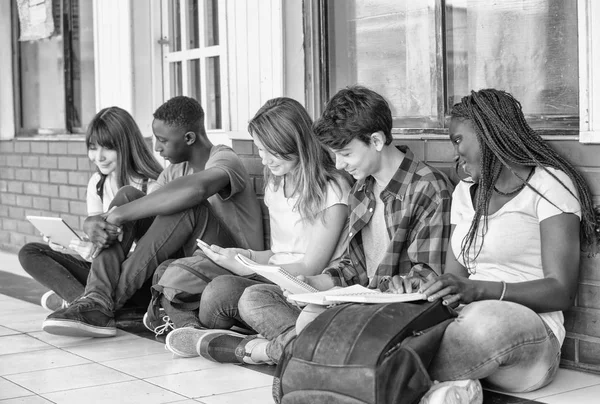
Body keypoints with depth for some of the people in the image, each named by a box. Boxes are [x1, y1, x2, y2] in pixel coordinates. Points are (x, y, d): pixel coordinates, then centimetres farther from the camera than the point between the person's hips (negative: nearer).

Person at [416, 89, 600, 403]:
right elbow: (454, 278, 14)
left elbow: (562, 291, -9)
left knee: (489, 320, -41)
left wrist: (480, 290, -23)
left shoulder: (549, 183, 1)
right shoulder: (464, 193, 22)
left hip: (530, 336, -5)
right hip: (469, 322, 5)